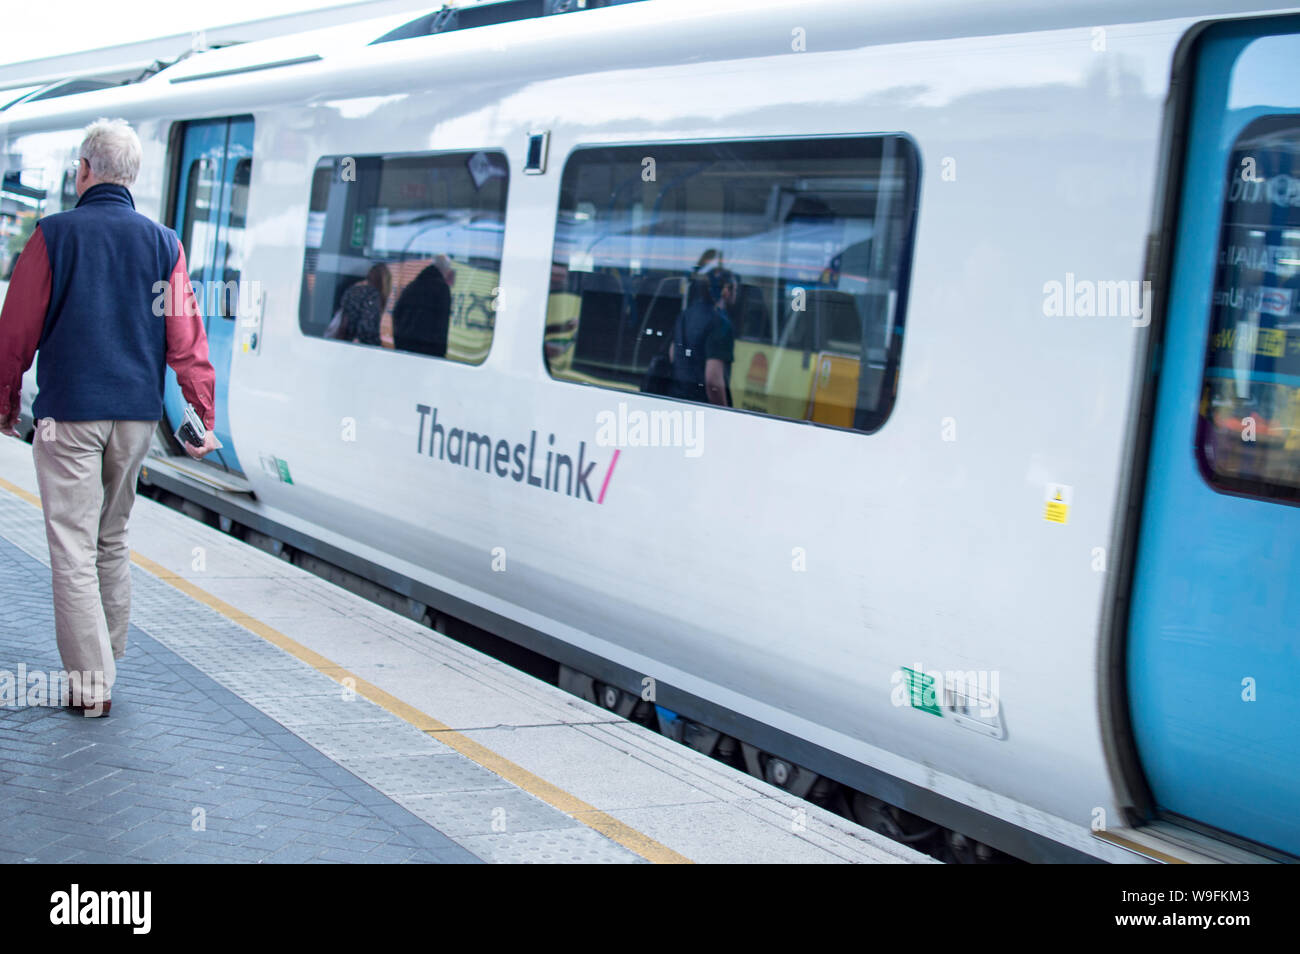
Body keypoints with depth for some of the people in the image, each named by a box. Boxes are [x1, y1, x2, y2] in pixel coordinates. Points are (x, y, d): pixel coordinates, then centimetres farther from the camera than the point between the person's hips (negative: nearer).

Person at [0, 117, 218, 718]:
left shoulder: (54, 236, -4)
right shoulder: (163, 243, 4)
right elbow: (186, 336, 1)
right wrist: (204, 414, 5)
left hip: (69, 413, -4)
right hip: (137, 416, 4)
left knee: (74, 546, 0)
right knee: (112, 540, 18)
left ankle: (91, 685, -2)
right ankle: (109, 661, 25)